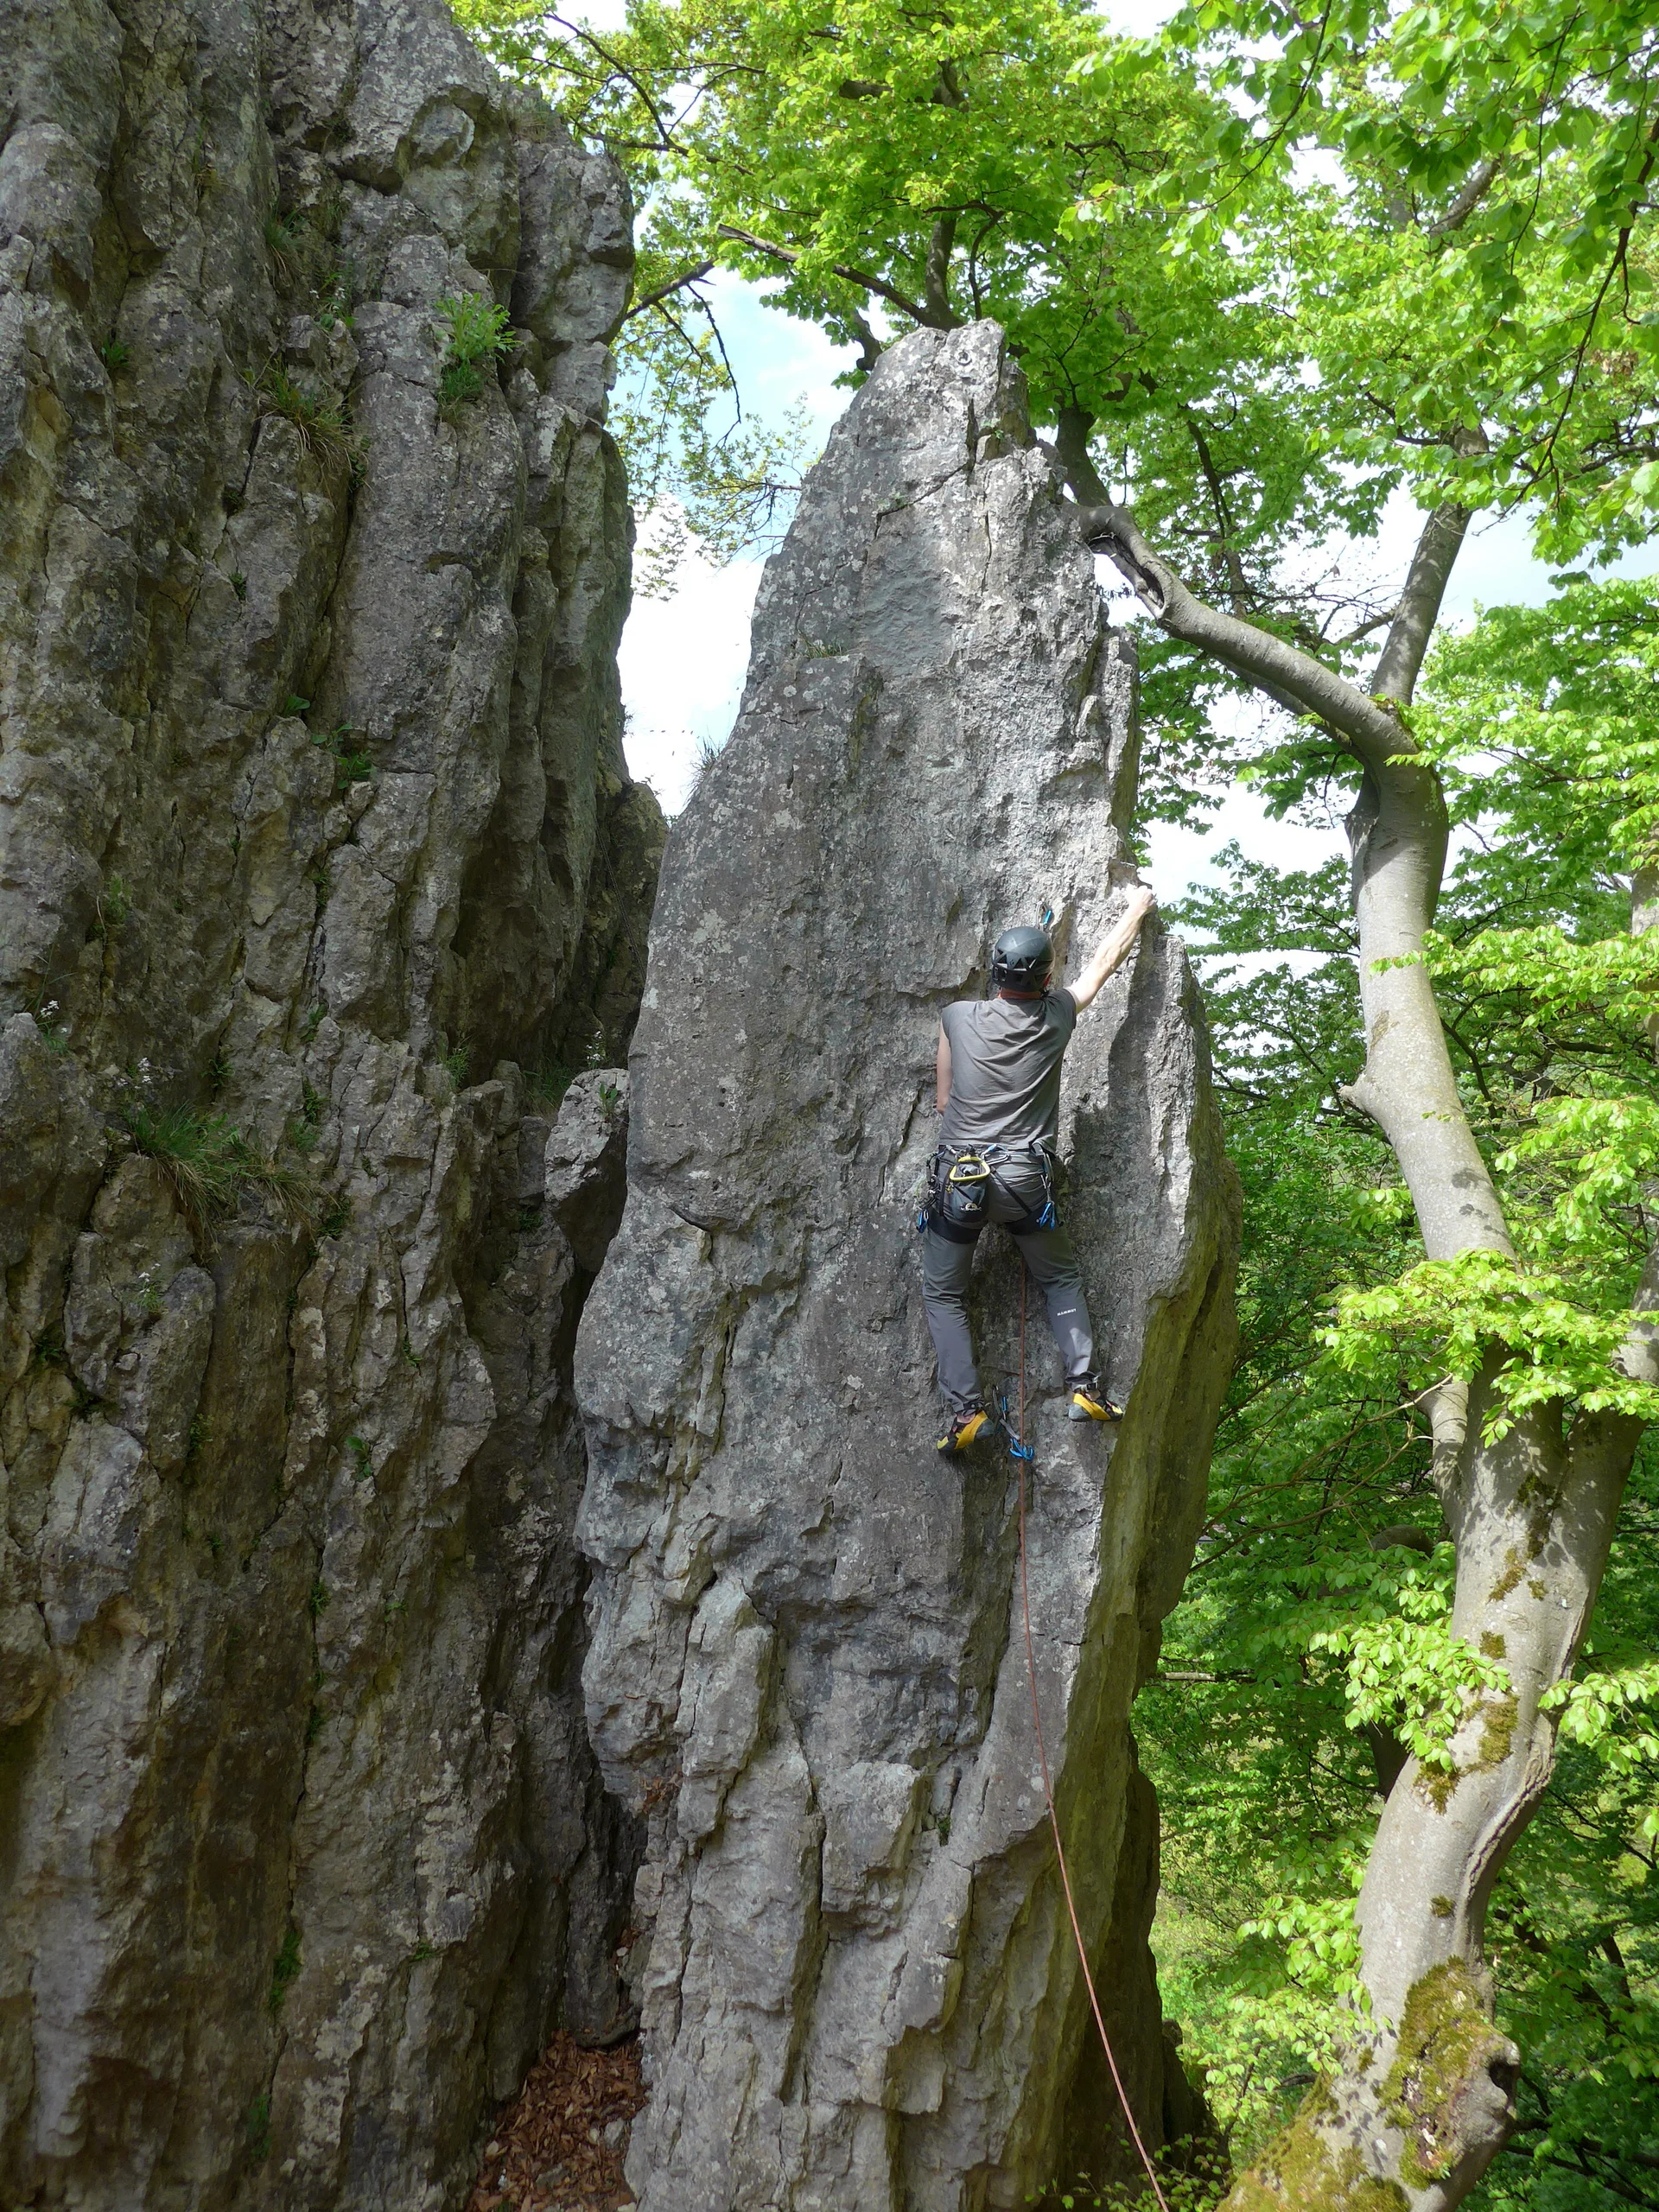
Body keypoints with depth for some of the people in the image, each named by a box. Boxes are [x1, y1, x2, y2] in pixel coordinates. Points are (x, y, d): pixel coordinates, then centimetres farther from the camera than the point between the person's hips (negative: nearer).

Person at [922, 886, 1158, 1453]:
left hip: (959, 1178, -1)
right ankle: (1084, 1385, 9)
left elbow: (944, 1100, 8)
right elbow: (1106, 961, 16)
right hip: (1026, 1182, 1)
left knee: (942, 1294, 13)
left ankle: (964, 1409, 0)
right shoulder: (1057, 1015, -1)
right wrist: (1138, 906, 31)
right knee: (1062, 1279, 23)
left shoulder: (958, 1017, -2)